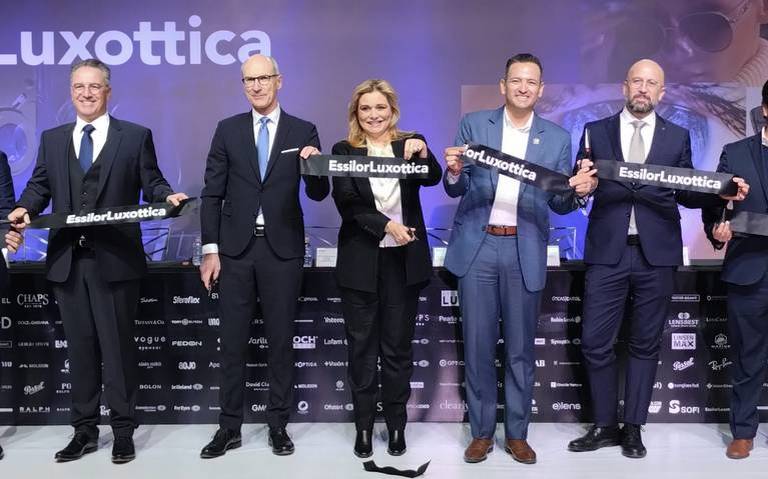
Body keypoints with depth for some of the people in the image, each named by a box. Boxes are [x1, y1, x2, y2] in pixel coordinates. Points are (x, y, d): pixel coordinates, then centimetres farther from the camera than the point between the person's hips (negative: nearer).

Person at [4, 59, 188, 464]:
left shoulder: (136, 136, 5)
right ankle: (85, 430, 24)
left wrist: (168, 197, -20)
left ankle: (123, 431, 15)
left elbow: (151, 183, 1)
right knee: (79, 347, 12)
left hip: (115, 261, -4)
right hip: (67, 261, 4)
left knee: (118, 346, 3)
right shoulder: (51, 139, 15)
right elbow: (39, 186, 9)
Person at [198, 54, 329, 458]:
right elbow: (212, 194, 4)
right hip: (236, 248, 1)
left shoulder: (303, 131, 3)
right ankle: (229, 427, 19)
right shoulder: (227, 130, 6)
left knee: (281, 340, 8)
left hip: (282, 249, -1)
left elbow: (318, 194, 2)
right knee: (232, 342, 7)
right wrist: (210, 249, -2)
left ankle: (278, 425, 20)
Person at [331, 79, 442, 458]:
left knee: (398, 348, 10)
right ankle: (364, 426, 21)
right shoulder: (344, 151, 1)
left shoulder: (410, 144, 4)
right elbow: (346, 203, -10)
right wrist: (386, 225, -22)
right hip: (360, 262, 0)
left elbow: (434, 179, -14)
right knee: (361, 348, 9)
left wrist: (423, 153, -33)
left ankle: (397, 425, 23)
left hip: (404, 260, 0)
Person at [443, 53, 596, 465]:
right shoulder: (473, 125, 4)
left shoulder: (557, 138, 6)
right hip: (477, 247, 0)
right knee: (477, 344, 5)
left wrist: (577, 191, -16)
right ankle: (481, 432, 20)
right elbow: (455, 191, 3)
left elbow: (559, 204, 6)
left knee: (520, 347, 7)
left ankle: (517, 434, 22)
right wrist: (454, 172, -19)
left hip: (525, 252, 1)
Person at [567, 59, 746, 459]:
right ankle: (605, 425, 17)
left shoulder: (677, 137, 10)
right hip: (607, 253, 0)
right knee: (595, 342, 0)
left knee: (645, 344, 8)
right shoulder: (596, 131, 8)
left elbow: (687, 193, 9)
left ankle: (633, 428, 21)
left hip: (656, 254, 1)